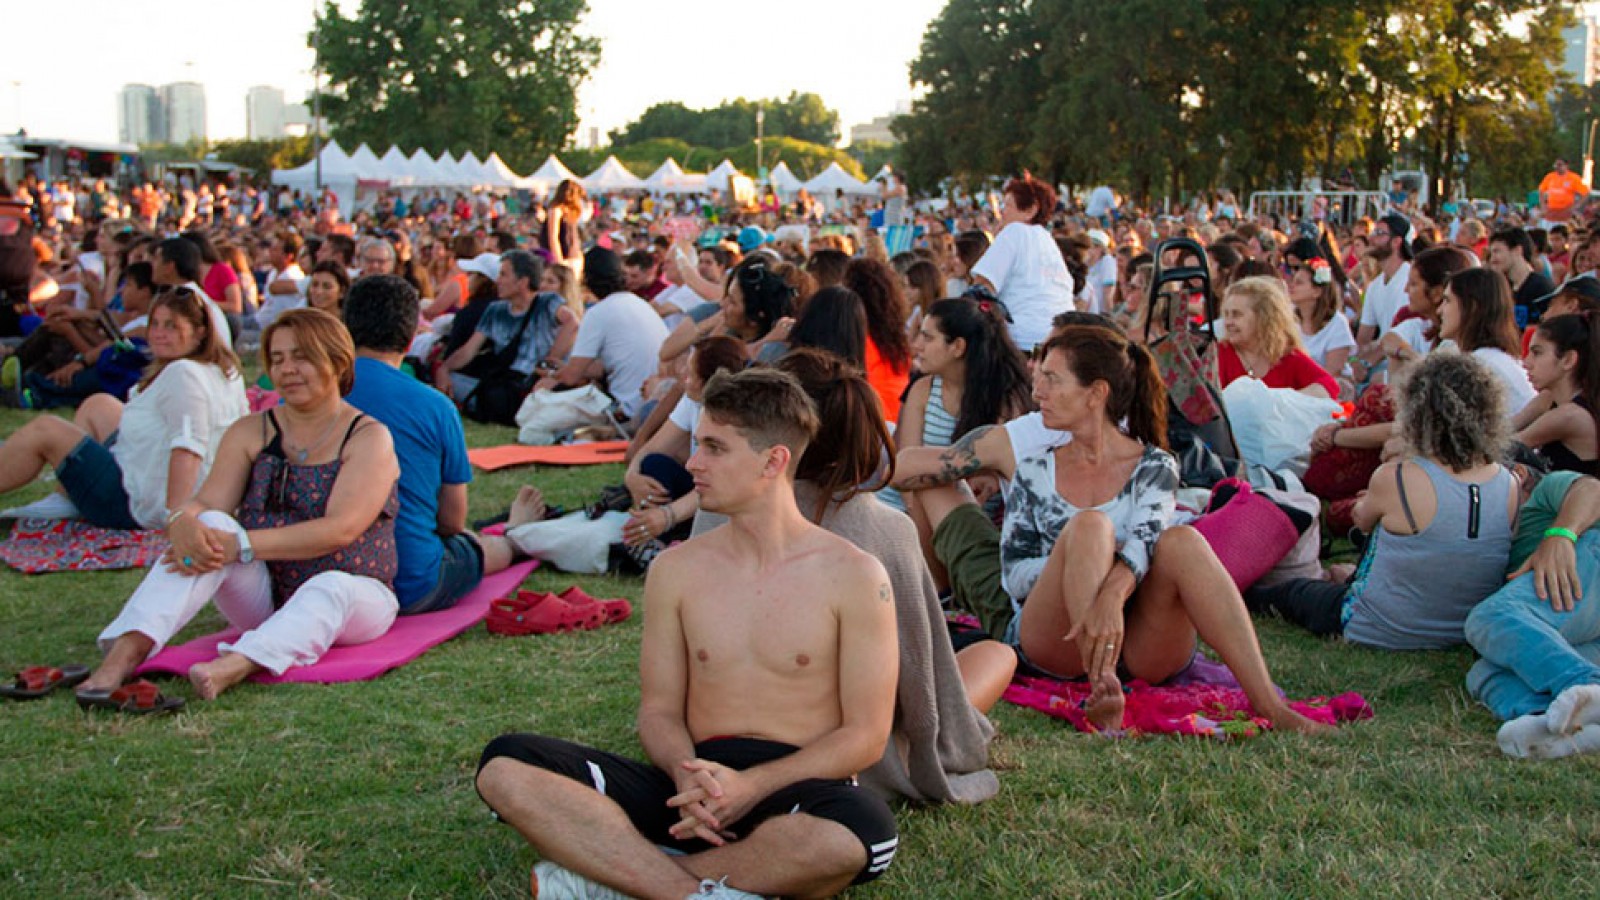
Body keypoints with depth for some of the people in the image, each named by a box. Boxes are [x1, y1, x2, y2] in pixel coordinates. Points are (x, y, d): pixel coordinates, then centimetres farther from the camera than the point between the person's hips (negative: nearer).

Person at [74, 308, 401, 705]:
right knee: (211, 525, -23)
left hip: (351, 593, -3)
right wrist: (183, 521, -29)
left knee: (331, 588, -37)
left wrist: (241, 545, -29)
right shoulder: (250, 433, 10)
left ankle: (232, 667, -62)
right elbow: (207, 502, -3)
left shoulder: (369, 438, -6)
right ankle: (126, 651, -41)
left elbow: (340, 529, -20)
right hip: (263, 595, 3)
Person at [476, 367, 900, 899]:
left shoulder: (852, 576, 0)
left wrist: (750, 787, -17)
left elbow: (866, 735, -2)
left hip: (799, 790, -2)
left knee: (860, 830, -41)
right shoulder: (675, 571, 11)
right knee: (505, 767, -19)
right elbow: (660, 709, 11)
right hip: (691, 784, 3)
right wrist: (687, 777, -13)